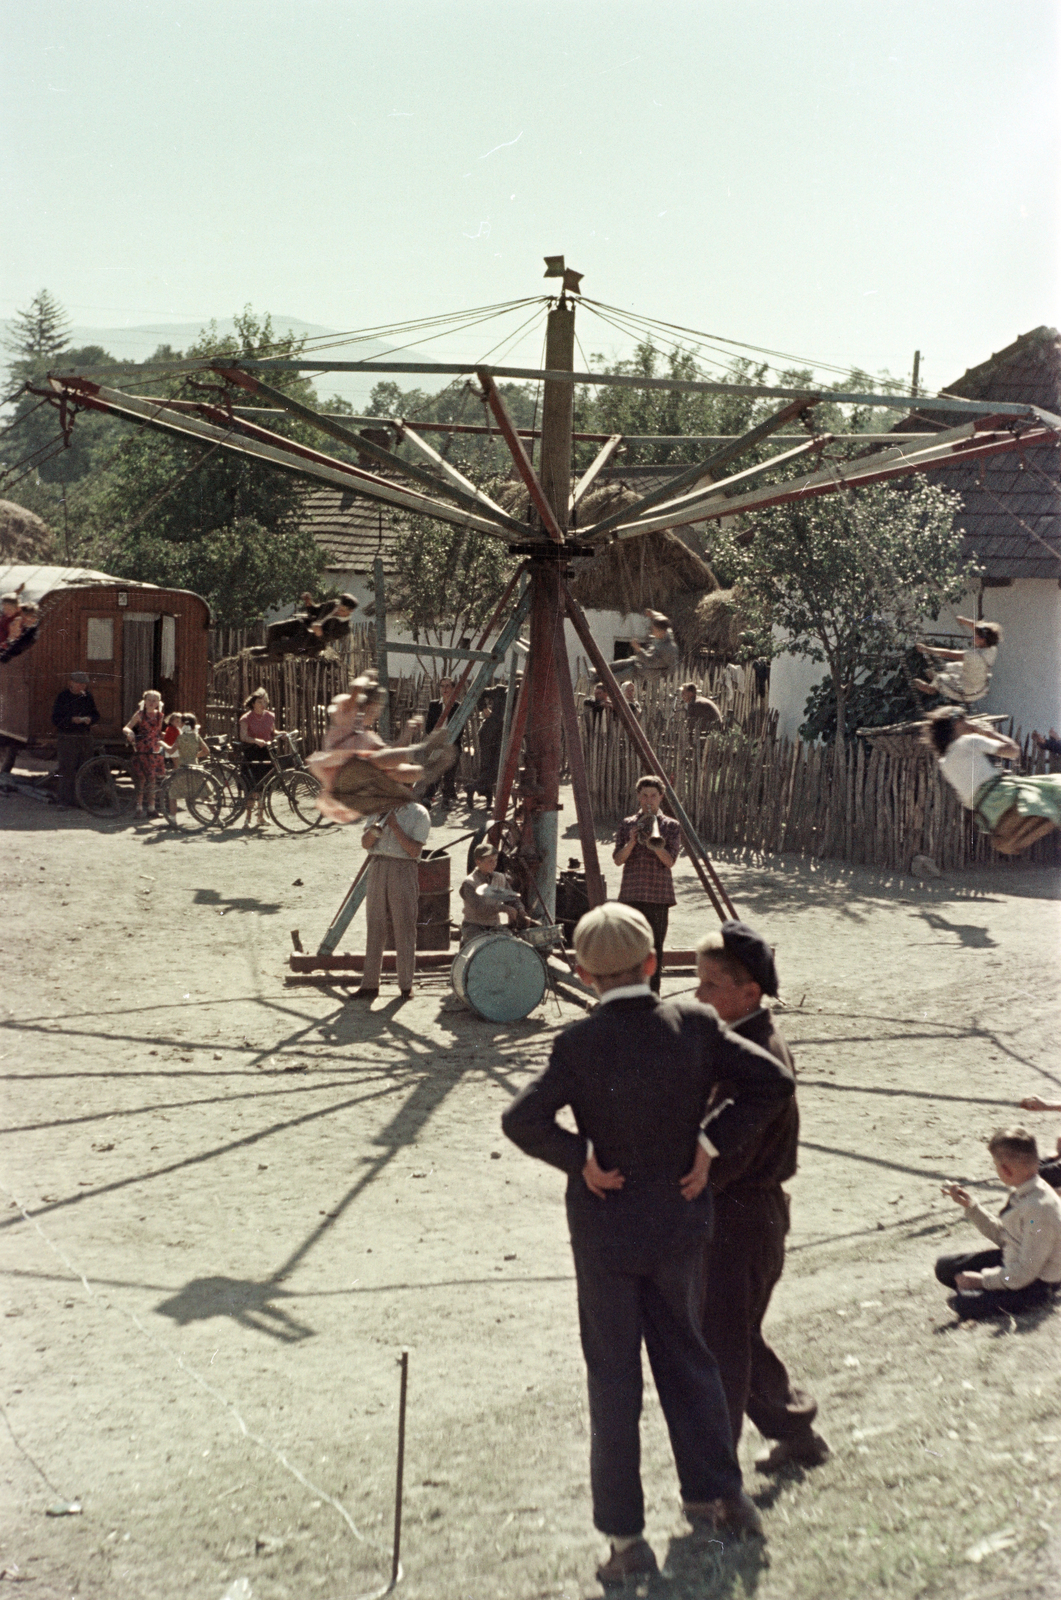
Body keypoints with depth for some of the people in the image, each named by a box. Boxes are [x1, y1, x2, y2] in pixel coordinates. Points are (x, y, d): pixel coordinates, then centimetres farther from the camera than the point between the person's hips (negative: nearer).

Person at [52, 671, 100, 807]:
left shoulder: (87, 697, 11)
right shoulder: (63, 696, -3)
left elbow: (96, 715, 14)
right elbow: (56, 719, -7)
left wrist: (89, 719, -9)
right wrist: (72, 720, -20)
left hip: (85, 736, 5)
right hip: (67, 738, -5)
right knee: (67, 769, -7)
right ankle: (65, 799, -2)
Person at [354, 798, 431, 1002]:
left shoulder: (419, 814, 0)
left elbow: (415, 850, -9)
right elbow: (365, 843, 9)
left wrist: (395, 827, -15)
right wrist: (374, 831, -12)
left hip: (403, 870, -4)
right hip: (377, 868, 4)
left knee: (404, 928, -2)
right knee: (374, 926, 4)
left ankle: (406, 985, 6)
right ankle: (370, 984, 8)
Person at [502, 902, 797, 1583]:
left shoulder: (580, 1043, -19)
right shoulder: (695, 1024, -12)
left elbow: (522, 1120, -26)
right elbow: (773, 1080, -11)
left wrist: (579, 1160, -12)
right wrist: (711, 1144, -6)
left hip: (606, 1228, -3)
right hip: (681, 1221, 3)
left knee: (614, 1378, 9)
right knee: (685, 1353, 23)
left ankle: (626, 1536, 16)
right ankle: (716, 1492, 33)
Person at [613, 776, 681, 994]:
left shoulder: (671, 826, 5)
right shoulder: (626, 825, 10)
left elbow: (670, 861, -6)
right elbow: (618, 859, 2)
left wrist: (654, 844, -21)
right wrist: (631, 842, -15)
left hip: (658, 895, -1)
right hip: (631, 893, 2)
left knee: (655, 948, 0)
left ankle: (652, 991, 7)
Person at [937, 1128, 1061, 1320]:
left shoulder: (1039, 1210, -32)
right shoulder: (1021, 1193, -4)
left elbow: (1024, 1273, -28)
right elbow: (1001, 1235, 11)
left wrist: (982, 1280, -19)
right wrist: (970, 1205, 4)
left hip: (1036, 1284, -9)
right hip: (1011, 1260, 9)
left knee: (964, 1303, -24)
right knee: (944, 1268, 8)